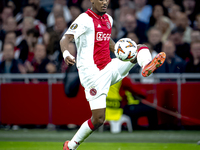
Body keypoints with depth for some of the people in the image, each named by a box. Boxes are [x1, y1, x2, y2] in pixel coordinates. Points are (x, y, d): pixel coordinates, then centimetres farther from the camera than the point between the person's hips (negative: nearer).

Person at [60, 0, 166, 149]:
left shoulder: (108, 19, 14)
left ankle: (147, 65, -39)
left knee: (141, 47, -4)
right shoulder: (85, 19, -9)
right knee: (98, 119, -10)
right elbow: (65, 39, -21)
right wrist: (66, 54, -40)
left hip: (109, 68, 7)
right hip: (92, 74, -7)